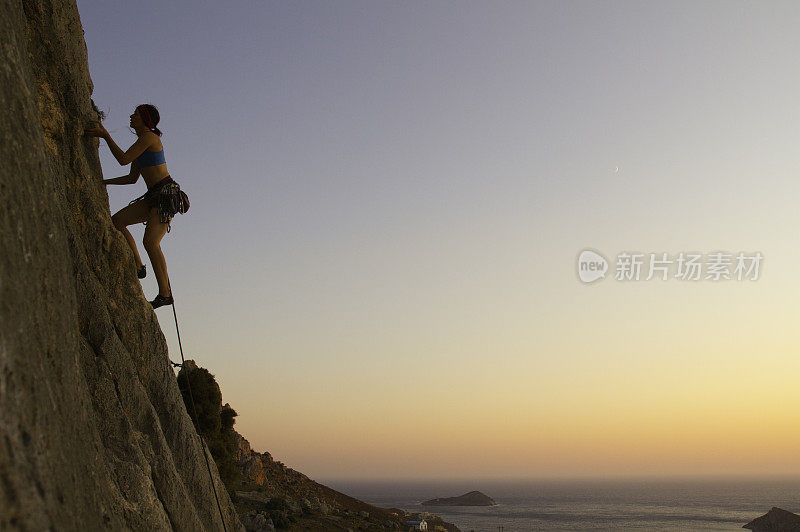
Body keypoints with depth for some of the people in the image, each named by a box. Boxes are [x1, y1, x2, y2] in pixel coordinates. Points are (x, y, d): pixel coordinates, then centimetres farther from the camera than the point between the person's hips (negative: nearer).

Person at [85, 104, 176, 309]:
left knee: (150, 241, -20)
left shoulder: (149, 137, -7)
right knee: (117, 221, 0)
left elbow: (123, 159, -16)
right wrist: (106, 182, 23)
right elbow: (132, 178, 27)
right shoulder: (141, 142, 22)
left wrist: (105, 135, -11)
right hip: (153, 197, 10)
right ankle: (138, 266, -1)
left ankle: (164, 293, -21)